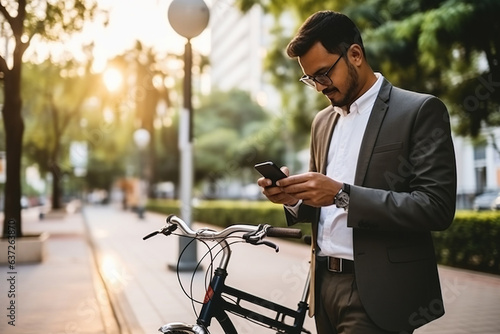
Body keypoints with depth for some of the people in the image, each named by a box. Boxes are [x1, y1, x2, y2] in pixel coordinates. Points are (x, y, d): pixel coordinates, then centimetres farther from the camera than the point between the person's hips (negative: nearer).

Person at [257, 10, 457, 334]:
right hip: (325, 285, 6)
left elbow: (437, 207, -16)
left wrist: (343, 194, -22)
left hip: (377, 293, -6)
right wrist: (294, 197, -4)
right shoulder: (323, 120, 13)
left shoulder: (420, 110, -7)